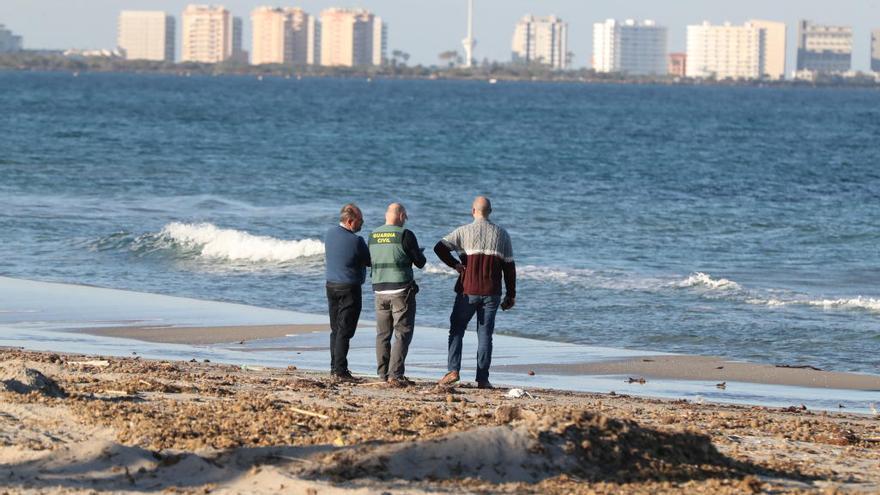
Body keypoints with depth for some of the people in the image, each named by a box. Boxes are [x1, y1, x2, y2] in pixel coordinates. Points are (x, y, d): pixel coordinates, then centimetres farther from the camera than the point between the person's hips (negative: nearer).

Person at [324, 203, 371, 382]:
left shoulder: (330, 233, 4)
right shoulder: (355, 241, -19)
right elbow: (369, 261, -9)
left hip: (331, 285, 7)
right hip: (350, 287, -7)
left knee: (335, 329, 15)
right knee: (345, 331, -5)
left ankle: (335, 367, 19)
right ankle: (340, 371, -7)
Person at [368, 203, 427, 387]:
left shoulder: (373, 236, 6)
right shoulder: (405, 235, -10)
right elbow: (420, 263, -4)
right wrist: (420, 255, 19)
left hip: (380, 290, 5)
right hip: (401, 290, -5)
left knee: (382, 334, 13)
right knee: (402, 334, -2)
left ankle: (383, 374, 15)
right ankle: (395, 374, -10)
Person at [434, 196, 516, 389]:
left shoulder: (464, 232, -2)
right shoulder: (502, 235, 5)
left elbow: (440, 248, -12)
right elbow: (509, 266, 5)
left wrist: (455, 264, -1)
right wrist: (511, 295, 10)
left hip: (468, 291, -2)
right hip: (492, 293, 2)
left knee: (456, 330, 9)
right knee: (485, 335, 5)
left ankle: (453, 370, -5)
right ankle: (482, 379, 1)